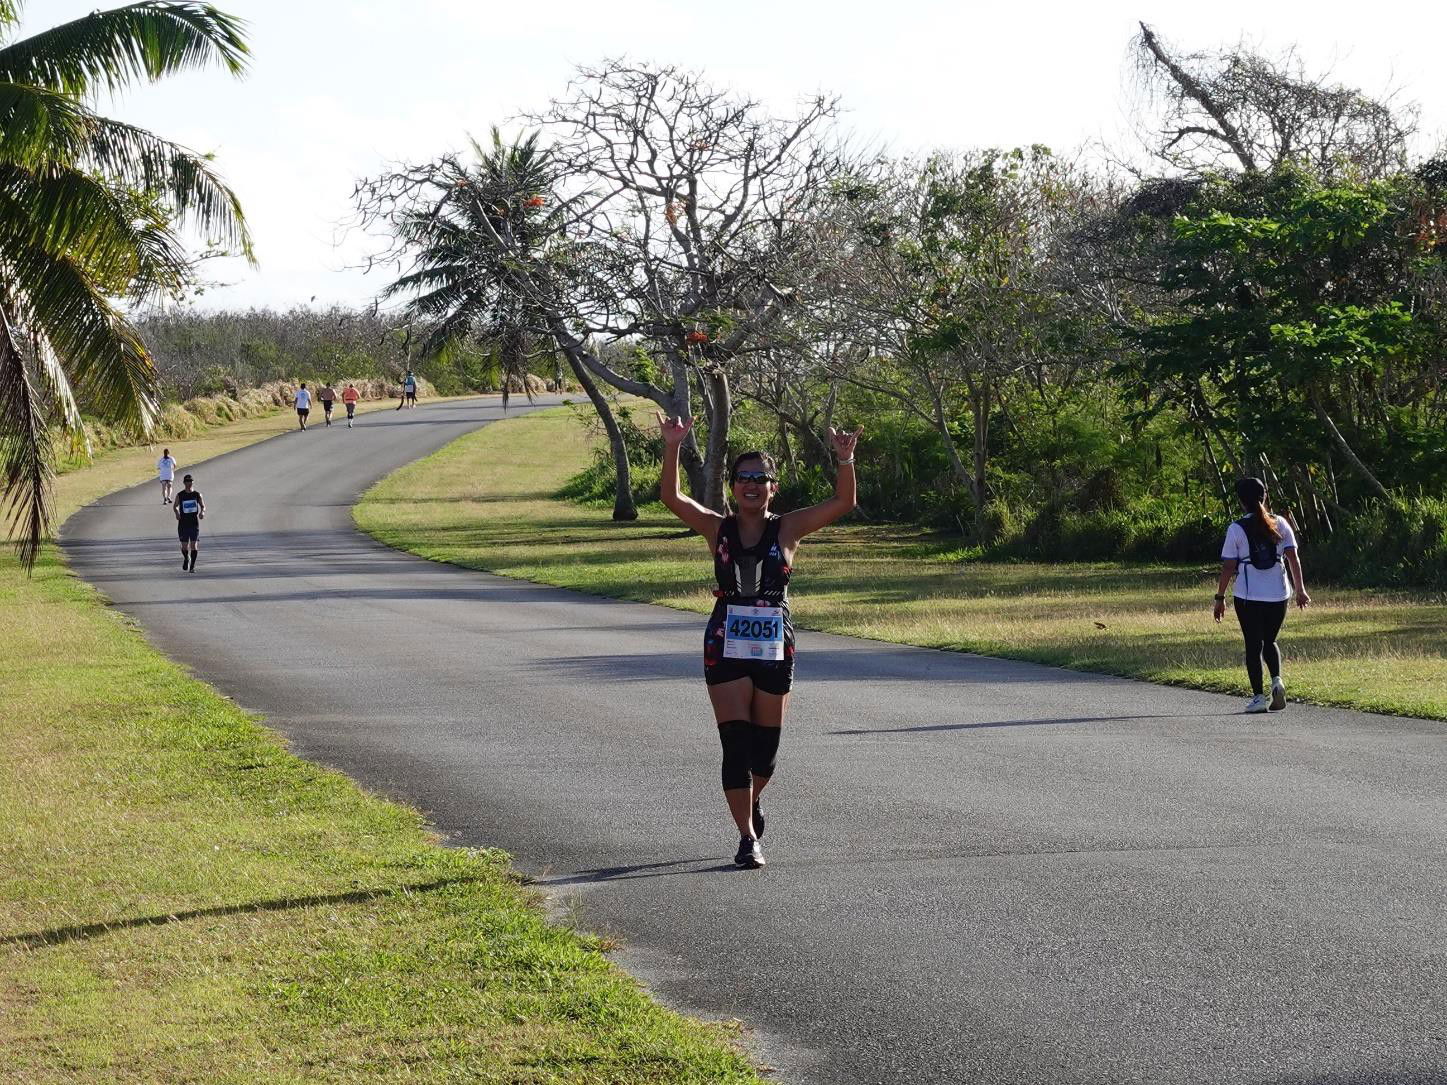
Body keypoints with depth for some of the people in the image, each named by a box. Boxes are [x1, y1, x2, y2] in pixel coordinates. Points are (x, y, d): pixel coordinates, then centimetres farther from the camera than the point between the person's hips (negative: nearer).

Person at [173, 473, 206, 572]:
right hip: (183, 524, 0)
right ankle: (186, 558, 32)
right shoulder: (180, 495, 0)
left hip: (194, 524, 0)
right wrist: (177, 512, -7)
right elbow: (175, 506, 13)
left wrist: (202, 512, -12)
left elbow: (203, 506, 9)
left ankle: (192, 566, 8)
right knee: (184, 546, 1)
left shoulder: (197, 494, 1)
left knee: (193, 545, -2)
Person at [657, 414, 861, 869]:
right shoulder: (718, 529, 2)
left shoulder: (787, 528, 1)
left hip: (775, 647, 1)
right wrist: (672, 449, -21)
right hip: (727, 646, -1)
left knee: (765, 748, 11)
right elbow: (670, 496, -8)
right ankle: (748, 838, -5)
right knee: (735, 743, -9)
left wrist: (845, 459, -22)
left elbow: (843, 502, -7)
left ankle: (751, 802, 42)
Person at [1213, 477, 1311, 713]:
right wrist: (1300, 589, 6)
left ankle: (1258, 697, 0)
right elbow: (1293, 558, 0)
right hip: (1278, 595, 3)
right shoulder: (1280, 524, 2)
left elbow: (1228, 567, -5)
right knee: (1270, 641, 19)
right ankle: (1277, 680, -5)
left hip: (1248, 596, -3)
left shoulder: (1236, 529, -6)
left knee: (1253, 645, 5)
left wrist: (1220, 598, 2)